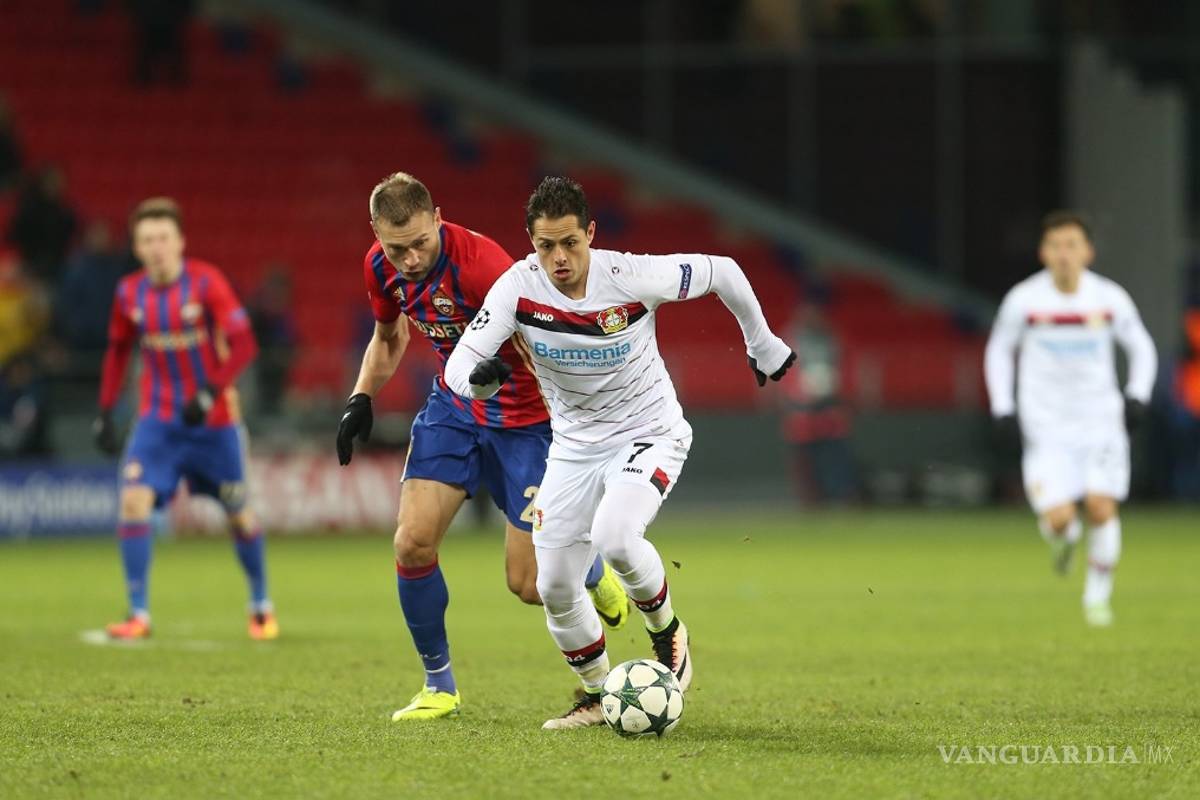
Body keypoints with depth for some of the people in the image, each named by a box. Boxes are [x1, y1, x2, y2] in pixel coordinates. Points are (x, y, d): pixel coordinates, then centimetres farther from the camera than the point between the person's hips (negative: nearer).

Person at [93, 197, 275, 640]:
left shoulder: (206, 282, -15)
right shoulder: (129, 292, -2)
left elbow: (244, 345, -20)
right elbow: (118, 350, 14)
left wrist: (210, 393, -31)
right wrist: (105, 413, 8)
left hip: (214, 420, -2)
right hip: (158, 419, 2)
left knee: (238, 514, 8)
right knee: (133, 500, -17)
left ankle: (261, 607, 31)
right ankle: (138, 615, -13)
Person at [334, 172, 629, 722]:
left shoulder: (479, 263, -31)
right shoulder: (381, 267, -9)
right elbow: (389, 337, 13)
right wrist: (360, 399, 1)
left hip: (524, 415, -6)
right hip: (453, 406, 6)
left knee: (528, 584, -5)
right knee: (412, 542, -11)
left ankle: (596, 578, 33)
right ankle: (439, 686, 7)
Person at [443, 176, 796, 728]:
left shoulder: (632, 277, -24)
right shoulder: (519, 286, -17)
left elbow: (723, 273, -8)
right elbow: (459, 363, -20)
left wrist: (764, 346, 4)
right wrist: (478, 375, -45)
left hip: (649, 434, -4)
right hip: (574, 445, 4)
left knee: (614, 536, -31)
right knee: (554, 587, -2)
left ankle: (666, 631, -1)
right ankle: (597, 696, 23)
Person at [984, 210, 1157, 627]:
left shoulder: (1111, 299, -3)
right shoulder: (1023, 299, -5)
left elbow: (1141, 347, 12)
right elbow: (998, 350, 10)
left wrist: (1137, 395, -2)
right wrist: (1003, 406, 1)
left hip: (1101, 421, 1)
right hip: (1046, 428, -1)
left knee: (1102, 509, -14)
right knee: (1060, 519, -15)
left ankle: (1098, 593, 8)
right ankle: (1063, 535, 25)